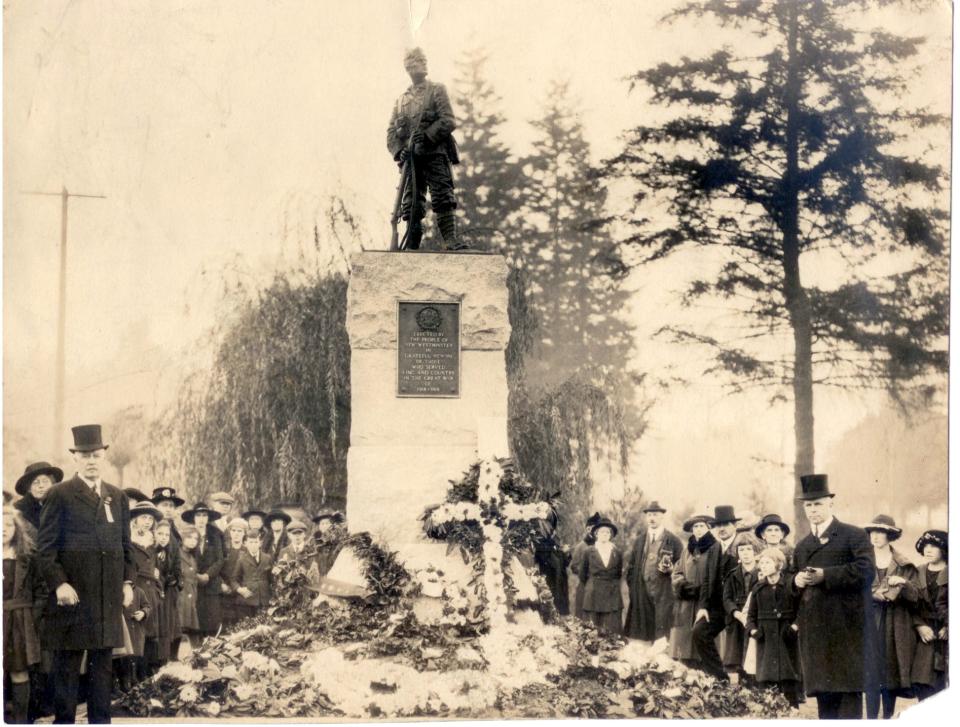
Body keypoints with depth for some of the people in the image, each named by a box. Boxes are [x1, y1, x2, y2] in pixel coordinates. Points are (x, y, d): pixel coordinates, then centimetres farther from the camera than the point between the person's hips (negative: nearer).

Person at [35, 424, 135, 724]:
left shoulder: (117, 496, 15)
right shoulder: (60, 495, -1)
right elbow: (46, 547, -4)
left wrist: (128, 581, 8)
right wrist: (59, 583, -14)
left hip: (109, 597, 5)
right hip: (72, 594, -5)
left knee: (103, 663, 8)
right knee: (67, 665, 0)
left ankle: (100, 720, 15)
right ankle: (63, 720, 6)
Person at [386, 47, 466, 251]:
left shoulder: (437, 91, 11)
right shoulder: (401, 100, 23)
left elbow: (448, 121, -2)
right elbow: (391, 132, 16)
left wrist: (426, 135, -16)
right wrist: (399, 151, -4)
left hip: (435, 154, -4)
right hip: (411, 158, 4)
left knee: (443, 199, -16)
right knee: (411, 205, -1)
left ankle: (450, 240, -25)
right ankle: (411, 247, -2)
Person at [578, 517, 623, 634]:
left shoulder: (617, 552, 6)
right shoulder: (589, 552, 1)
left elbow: (619, 573, 15)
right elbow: (582, 574, 9)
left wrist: (611, 585, 12)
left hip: (612, 595, 1)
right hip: (593, 595, -1)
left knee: (612, 629, -2)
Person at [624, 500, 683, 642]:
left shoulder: (673, 540, 3)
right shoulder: (639, 540, 14)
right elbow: (631, 564, 17)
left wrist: (670, 569, -13)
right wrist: (632, 584, 8)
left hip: (664, 592, -3)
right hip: (642, 591, 3)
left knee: (662, 630, -9)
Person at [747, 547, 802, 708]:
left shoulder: (790, 586, -1)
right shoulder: (758, 588, 10)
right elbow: (751, 614, 15)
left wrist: (795, 627, -13)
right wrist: (753, 630, -1)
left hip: (786, 640, -3)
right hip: (765, 641, 3)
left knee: (789, 681, -2)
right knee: (765, 680, 1)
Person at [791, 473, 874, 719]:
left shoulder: (854, 536, 2)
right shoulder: (801, 547, 22)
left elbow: (865, 570, -12)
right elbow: (792, 585, 26)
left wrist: (825, 575, -16)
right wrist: (796, 581, 2)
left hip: (846, 627, -6)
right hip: (814, 630, 6)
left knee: (849, 688, -8)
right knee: (821, 690, 6)